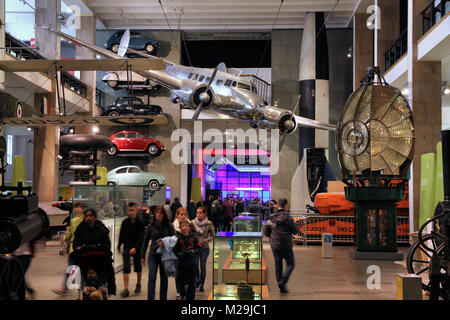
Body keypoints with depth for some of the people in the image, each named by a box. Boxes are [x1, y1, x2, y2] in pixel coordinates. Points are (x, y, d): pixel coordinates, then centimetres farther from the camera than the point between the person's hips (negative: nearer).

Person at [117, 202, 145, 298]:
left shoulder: (140, 223, -9)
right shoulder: (125, 222, 0)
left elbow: (141, 237, -15)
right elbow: (121, 235, 13)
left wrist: (135, 247, -28)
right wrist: (119, 246, 19)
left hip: (137, 248, -1)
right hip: (127, 248, 1)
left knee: (138, 267, 12)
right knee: (126, 268, -9)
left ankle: (138, 284, 35)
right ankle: (125, 289, -10)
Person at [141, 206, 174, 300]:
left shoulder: (168, 226, 1)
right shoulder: (150, 226, 3)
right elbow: (145, 241, 9)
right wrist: (142, 256, 9)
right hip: (153, 254, 0)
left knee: (164, 278, 9)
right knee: (152, 278, -8)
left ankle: (163, 297, 20)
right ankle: (150, 298, -8)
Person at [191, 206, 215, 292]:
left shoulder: (209, 224, -8)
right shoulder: (192, 223, -6)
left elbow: (212, 235, 2)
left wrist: (205, 241, -12)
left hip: (205, 248, -1)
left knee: (203, 267, 5)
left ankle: (201, 285, 17)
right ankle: (196, 282, 25)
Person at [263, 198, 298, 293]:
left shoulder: (271, 218, 2)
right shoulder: (288, 218, -12)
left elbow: (266, 232, 8)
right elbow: (295, 231, -6)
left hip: (275, 246, 4)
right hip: (286, 246, -4)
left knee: (278, 265, 13)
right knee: (290, 264, 9)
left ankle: (281, 287, 14)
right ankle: (283, 281, -9)